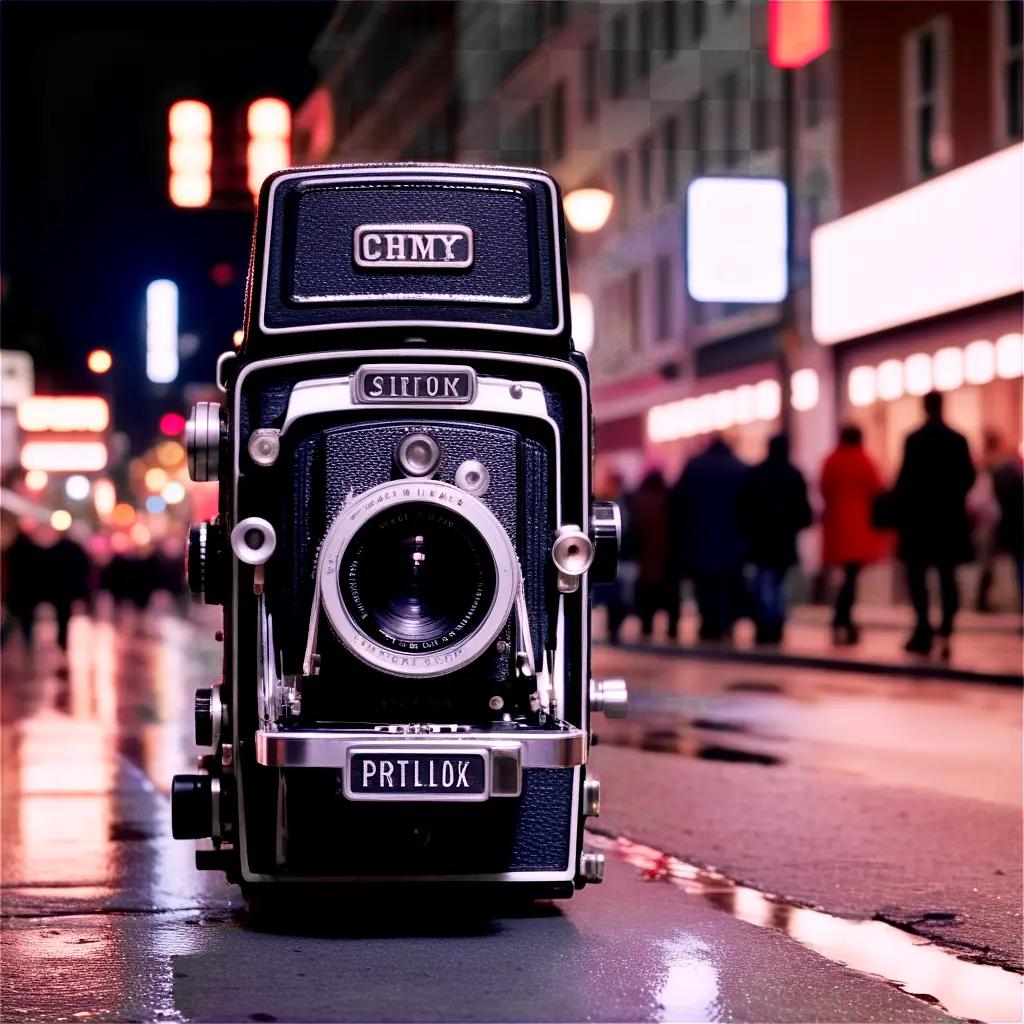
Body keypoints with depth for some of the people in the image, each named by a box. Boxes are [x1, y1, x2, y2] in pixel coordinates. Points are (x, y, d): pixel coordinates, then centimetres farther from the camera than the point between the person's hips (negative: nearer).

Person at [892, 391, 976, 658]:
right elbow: (969, 478, 2)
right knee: (947, 576, 6)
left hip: (919, 516, -3)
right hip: (950, 517, 3)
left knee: (917, 575, 3)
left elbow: (905, 479, -11)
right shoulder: (958, 440, 1)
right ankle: (945, 633, -2)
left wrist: (899, 509, 1)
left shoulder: (914, 440, -9)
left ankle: (924, 630, -8)